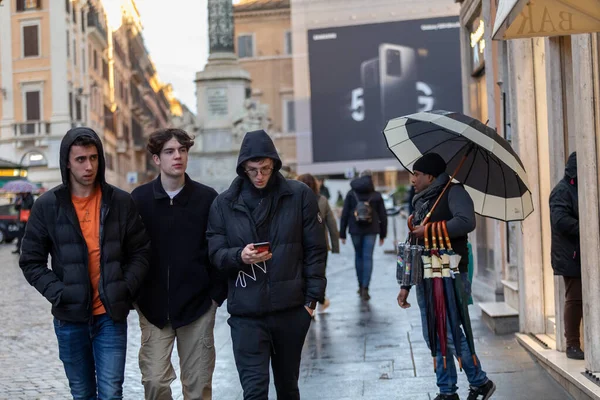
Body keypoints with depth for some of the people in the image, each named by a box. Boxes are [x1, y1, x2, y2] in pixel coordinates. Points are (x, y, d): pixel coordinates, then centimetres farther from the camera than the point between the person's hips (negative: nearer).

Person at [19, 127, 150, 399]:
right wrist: (59, 294, -11)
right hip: (70, 318, 1)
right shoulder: (47, 205, -2)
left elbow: (141, 251, 5)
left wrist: (126, 289, -9)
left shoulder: (120, 201, 0)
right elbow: (31, 261, 1)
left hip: (111, 315, 0)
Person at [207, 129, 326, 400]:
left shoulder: (299, 196, 1)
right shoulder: (224, 204, 3)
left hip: (291, 309, 1)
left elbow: (315, 249, 2)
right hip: (246, 313, 0)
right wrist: (239, 256, -19)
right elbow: (215, 253, 2)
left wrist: (313, 296, -4)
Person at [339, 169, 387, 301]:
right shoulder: (377, 195, 4)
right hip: (371, 231, -1)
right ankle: (365, 288, -12)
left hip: (355, 230, 1)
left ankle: (361, 286, 20)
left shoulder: (351, 194, 2)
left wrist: (342, 233, 4)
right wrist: (382, 234, 15)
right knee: (368, 257, -2)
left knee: (358, 256, 16)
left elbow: (344, 214, 0)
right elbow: (383, 216, 7)